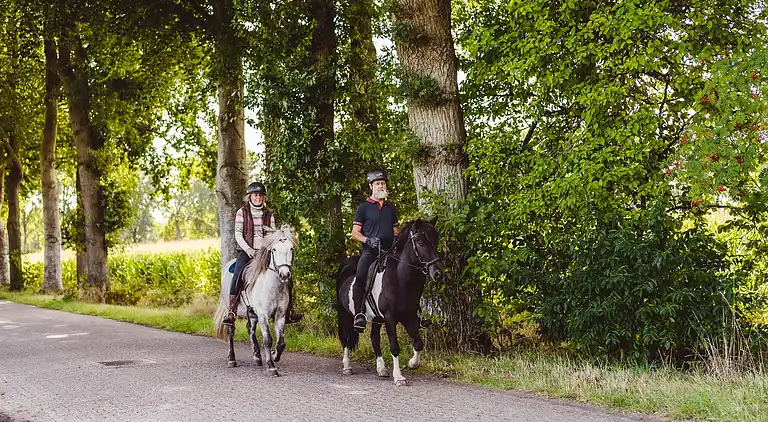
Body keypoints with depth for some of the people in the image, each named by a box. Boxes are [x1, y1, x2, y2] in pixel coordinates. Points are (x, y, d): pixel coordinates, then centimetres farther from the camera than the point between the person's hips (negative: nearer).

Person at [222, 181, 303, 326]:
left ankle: (289, 313, -3)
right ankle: (231, 313, -27)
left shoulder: (268, 215, 15)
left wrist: (272, 231, -9)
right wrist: (247, 249, -16)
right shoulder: (242, 212, 6)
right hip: (246, 251, -3)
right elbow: (238, 234, -1)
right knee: (237, 276, -28)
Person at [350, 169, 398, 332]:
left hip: (389, 251, 4)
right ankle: (359, 314, -27)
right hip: (370, 251, -4)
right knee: (360, 277, -28)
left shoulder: (391, 208, 22)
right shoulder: (363, 207, 8)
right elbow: (355, 233, 4)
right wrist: (368, 240, -14)